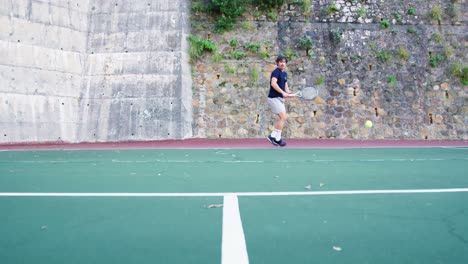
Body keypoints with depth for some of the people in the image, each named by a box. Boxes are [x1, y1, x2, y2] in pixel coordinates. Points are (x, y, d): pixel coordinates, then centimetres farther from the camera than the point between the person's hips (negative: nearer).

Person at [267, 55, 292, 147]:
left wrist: (288, 92, -1)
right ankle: (277, 139, -4)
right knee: (283, 117, -12)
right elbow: (273, 83, -26)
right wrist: (283, 92, -29)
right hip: (274, 98, -9)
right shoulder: (276, 72, -11)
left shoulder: (285, 73, 16)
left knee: (283, 118, 10)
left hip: (280, 98, 9)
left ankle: (272, 136, 16)